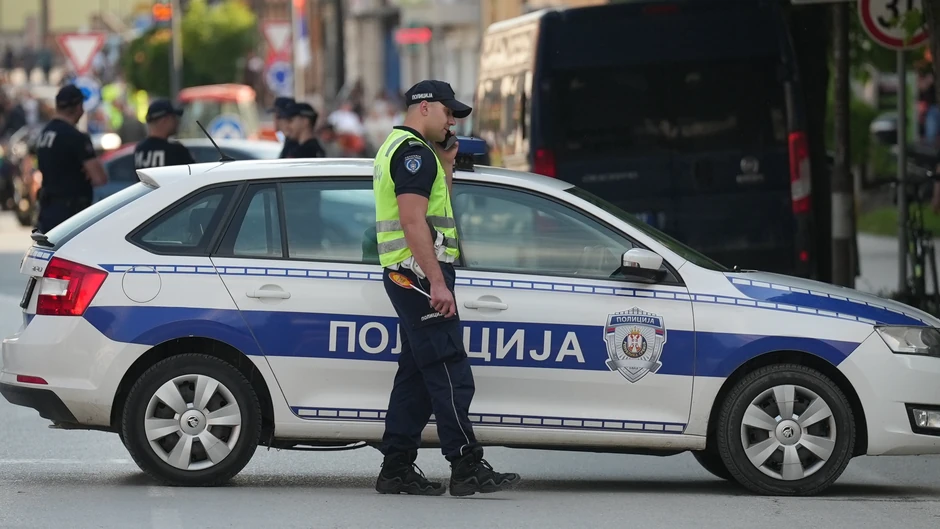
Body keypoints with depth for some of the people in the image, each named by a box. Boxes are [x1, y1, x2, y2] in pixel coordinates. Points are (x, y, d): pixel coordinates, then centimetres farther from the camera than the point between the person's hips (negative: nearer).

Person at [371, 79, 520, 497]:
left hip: (406, 276, 11)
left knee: (417, 372, 11)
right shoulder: (414, 151, -12)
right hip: (420, 274, -11)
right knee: (450, 373, -12)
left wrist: (446, 165, 20)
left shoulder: (398, 149, 22)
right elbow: (413, 221, -21)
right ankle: (467, 469, -14)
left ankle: (396, 467, 12)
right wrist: (438, 283, -24)